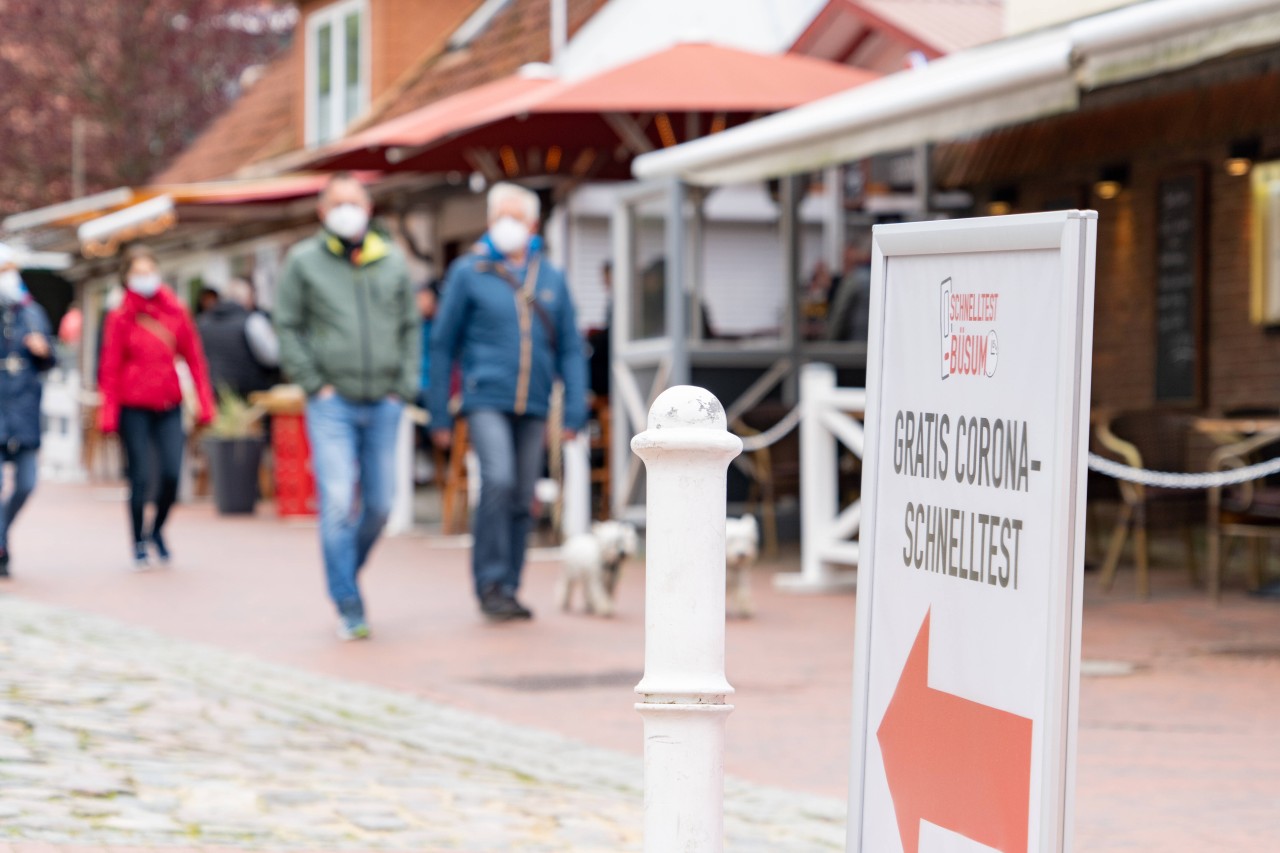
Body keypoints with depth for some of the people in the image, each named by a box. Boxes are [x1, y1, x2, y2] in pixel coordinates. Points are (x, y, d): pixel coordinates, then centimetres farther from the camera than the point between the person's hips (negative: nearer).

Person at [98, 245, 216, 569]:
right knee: (140, 478, -3)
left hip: (169, 406, 2)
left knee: (172, 474, -7)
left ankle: (157, 530, 19)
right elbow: (110, 368, -2)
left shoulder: (176, 312, 4)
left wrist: (205, 404, 2)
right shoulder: (121, 317, -2)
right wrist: (108, 414, -7)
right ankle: (139, 543, 14)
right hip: (133, 408, -2)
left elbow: (194, 359, 6)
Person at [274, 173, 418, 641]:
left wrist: (403, 388, 5)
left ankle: (346, 572, 30)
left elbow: (410, 328, 15)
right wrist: (315, 384, -6)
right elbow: (287, 327, 2)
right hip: (331, 405, -3)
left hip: (383, 405, 3)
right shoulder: (303, 262, 2)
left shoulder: (393, 263, 11)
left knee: (379, 505, 5)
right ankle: (349, 606, -6)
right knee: (338, 504, -12)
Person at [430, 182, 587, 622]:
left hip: (533, 407, 4)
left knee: (521, 500, 6)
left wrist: (575, 407, 1)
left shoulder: (551, 279, 11)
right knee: (498, 481, -21)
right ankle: (490, 584, -14)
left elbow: (570, 348, 12)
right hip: (486, 400, -4)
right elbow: (443, 345, 4)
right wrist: (439, 413, 1)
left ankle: (508, 590, 15)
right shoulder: (468, 272, 2)